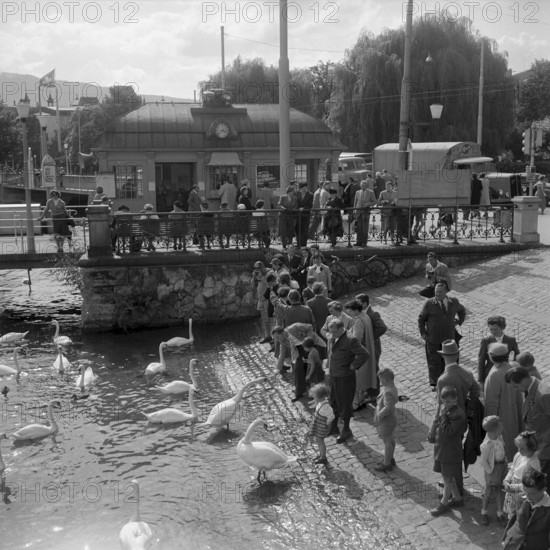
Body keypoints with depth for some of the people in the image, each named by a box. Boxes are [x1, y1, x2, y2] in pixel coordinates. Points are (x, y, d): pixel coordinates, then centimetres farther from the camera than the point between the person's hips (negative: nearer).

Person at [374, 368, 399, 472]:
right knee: (390, 439, 22)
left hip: (386, 420, -10)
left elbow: (388, 407, -35)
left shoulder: (388, 392, -32)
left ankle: (387, 464, 19)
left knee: (387, 441, 5)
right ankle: (390, 459, 39)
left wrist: (379, 415, -22)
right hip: (391, 417, 10)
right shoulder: (393, 387, -1)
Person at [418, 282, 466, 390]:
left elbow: (462, 310, 21)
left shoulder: (454, 302, -2)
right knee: (434, 361, 3)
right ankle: (434, 383, 16)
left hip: (449, 338, 3)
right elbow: (421, 318, 0)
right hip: (433, 339, -3)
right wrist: (423, 333, -5)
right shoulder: (429, 304, -11)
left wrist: (459, 321, 10)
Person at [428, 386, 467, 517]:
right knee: (447, 476, 20)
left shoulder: (458, 414, -23)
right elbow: (436, 422, 17)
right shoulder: (443, 408, 3)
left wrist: (443, 415, -28)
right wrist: (432, 433, 2)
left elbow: (448, 431, -28)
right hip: (440, 448, 8)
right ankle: (457, 498, 37)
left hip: (451, 451, -8)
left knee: (448, 478, 7)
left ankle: (444, 503, 22)